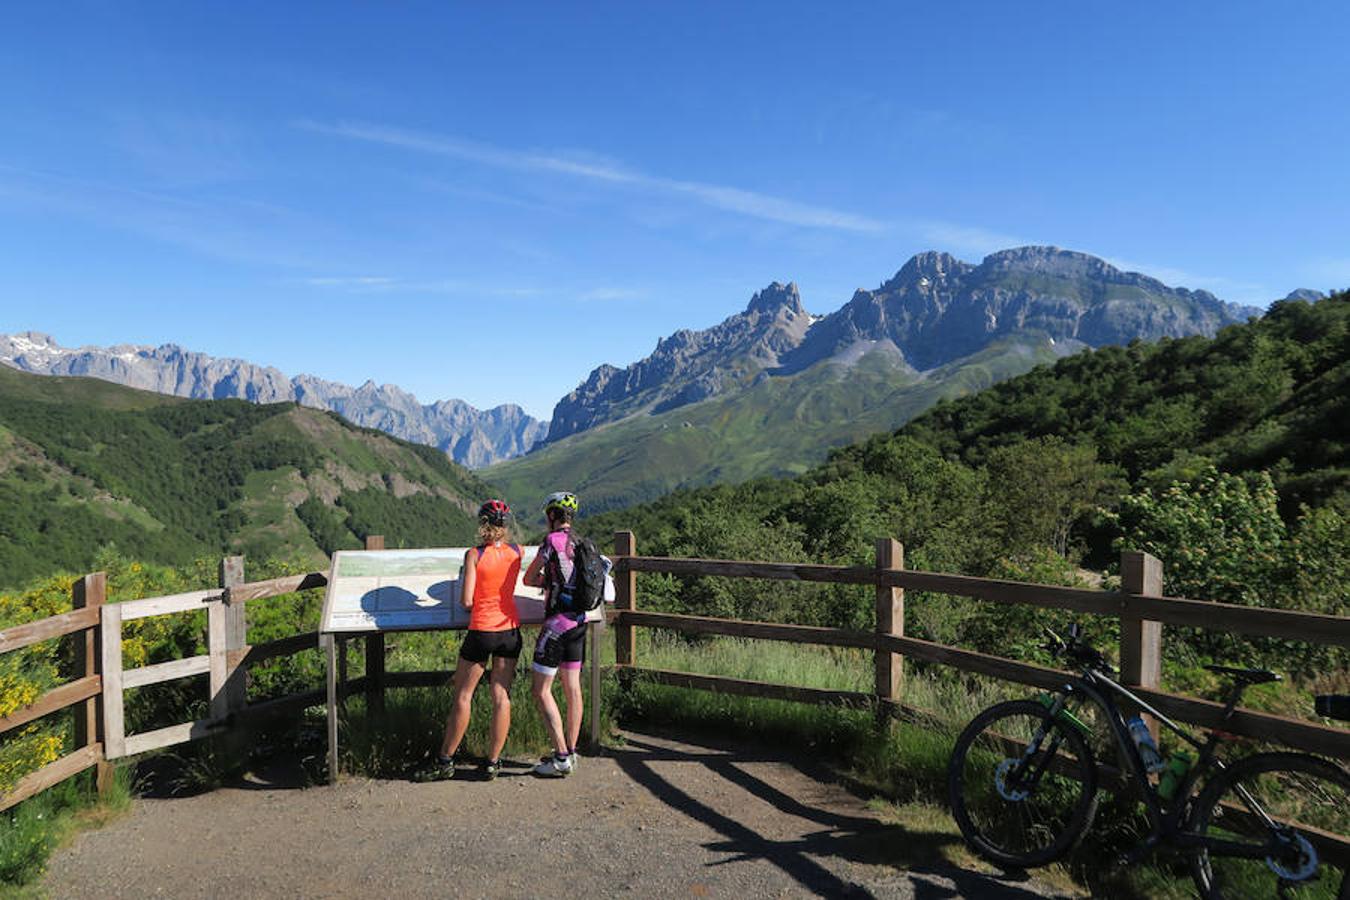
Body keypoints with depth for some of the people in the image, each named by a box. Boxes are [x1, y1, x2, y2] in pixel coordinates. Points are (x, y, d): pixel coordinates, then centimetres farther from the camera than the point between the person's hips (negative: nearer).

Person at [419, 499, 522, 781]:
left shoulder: (474, 554, -13)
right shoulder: (517, 552, -1)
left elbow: (466, 601, -14)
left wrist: (467, 603, 8)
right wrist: (502, 538, 41)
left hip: (482, 631, -3)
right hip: (510, 630, 3)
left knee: (463, 696, 9)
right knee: (501, 697, 7)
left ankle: (445, 761, 19)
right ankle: (493, 763, 14)